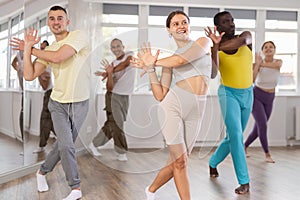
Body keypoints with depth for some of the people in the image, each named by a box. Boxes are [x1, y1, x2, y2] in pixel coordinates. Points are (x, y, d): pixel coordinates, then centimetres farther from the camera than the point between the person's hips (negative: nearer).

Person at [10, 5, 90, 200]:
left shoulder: (79, 36, -10)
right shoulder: (48, 49, 4)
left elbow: (58, 57, -24)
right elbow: (29, 75, -3)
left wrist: (31, 48, -9)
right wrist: (27, 47, -7)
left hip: (80, 103, -2)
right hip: (58, 103, 2)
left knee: (64, 144, 11)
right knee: (67, 145, -8)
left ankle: (43, 171, 36)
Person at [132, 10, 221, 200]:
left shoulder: (203, 42, 7)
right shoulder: (169, 61, 11)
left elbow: (181, 60, -12)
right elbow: (160, 96, 2)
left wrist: (155, 62, 2)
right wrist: (150, 68, -5)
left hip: (195, 113, 0)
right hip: (172, 106, 0)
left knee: (176, 163, 9)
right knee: (180, 162, -6)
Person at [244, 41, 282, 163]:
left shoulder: (279, 62, -3)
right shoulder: (257, 64, -13)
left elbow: (274, 65, -29)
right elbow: (251, 81, -30)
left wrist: (261, 63, -27)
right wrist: (257, 63, -28)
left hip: (269, 99, 4)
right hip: (256, 97, -4)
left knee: (258, 129, 8)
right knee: (263, 126, -19)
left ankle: (244, 147, 31)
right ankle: (267, 154, -5)